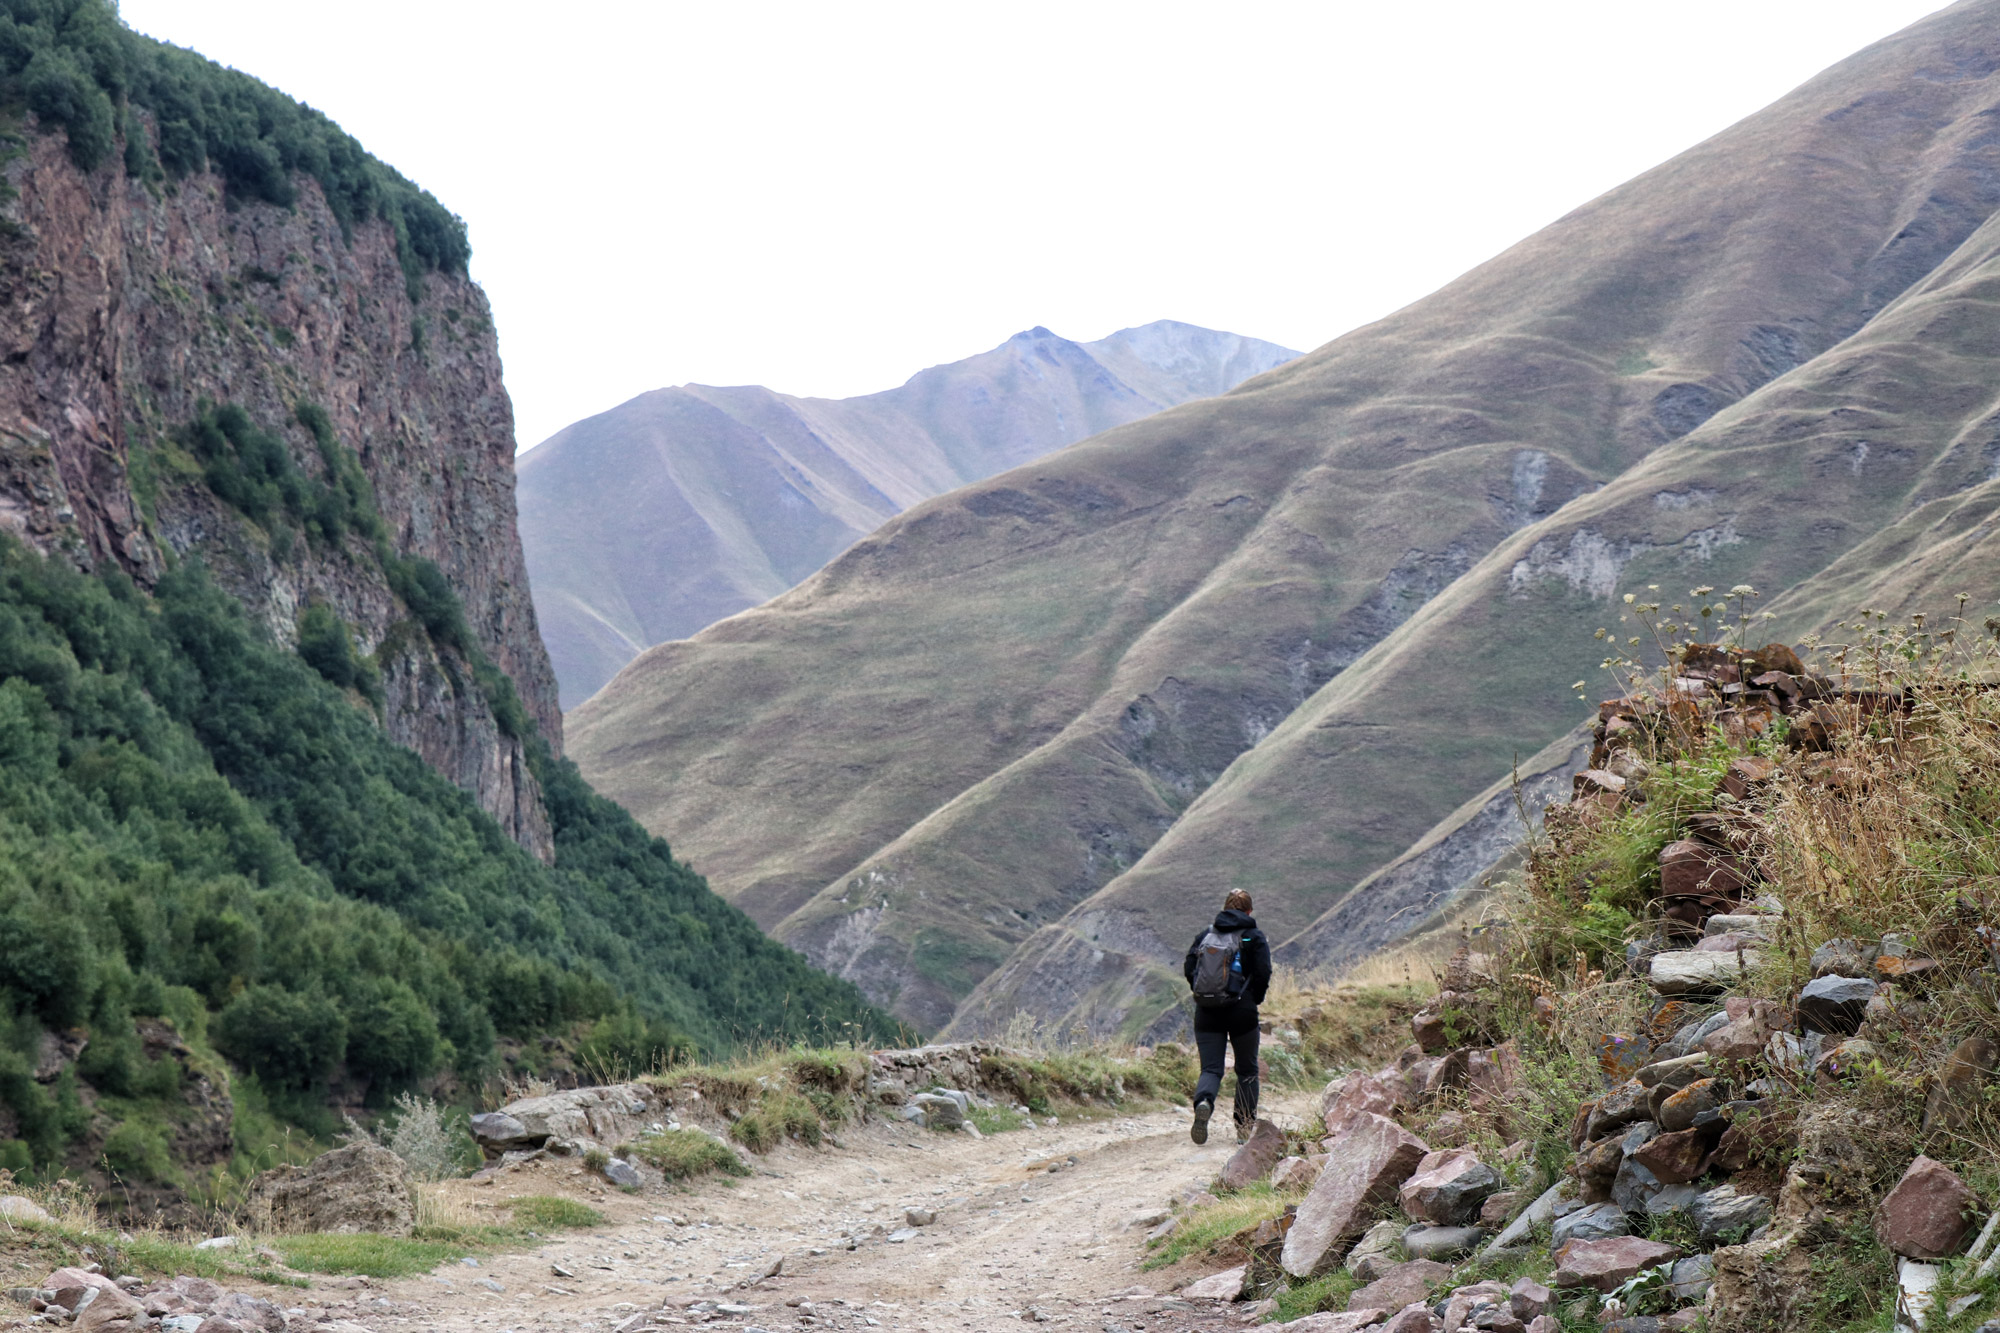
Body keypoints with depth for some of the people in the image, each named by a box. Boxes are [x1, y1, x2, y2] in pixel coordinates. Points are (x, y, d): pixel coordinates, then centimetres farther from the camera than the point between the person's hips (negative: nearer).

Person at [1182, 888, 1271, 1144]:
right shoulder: (1254, 937, -1)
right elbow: (1263, 974, -10)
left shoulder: (1205, 936, 8)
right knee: (1247, 1070, 13)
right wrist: (1254, 999, 6)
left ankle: (1203, 1103, -29)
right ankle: (1245, 1127, 13)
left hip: (1206, 1012, 2)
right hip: (1242, 1011, -2)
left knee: (1211, 1068, 3)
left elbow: (1189, 970, 3)